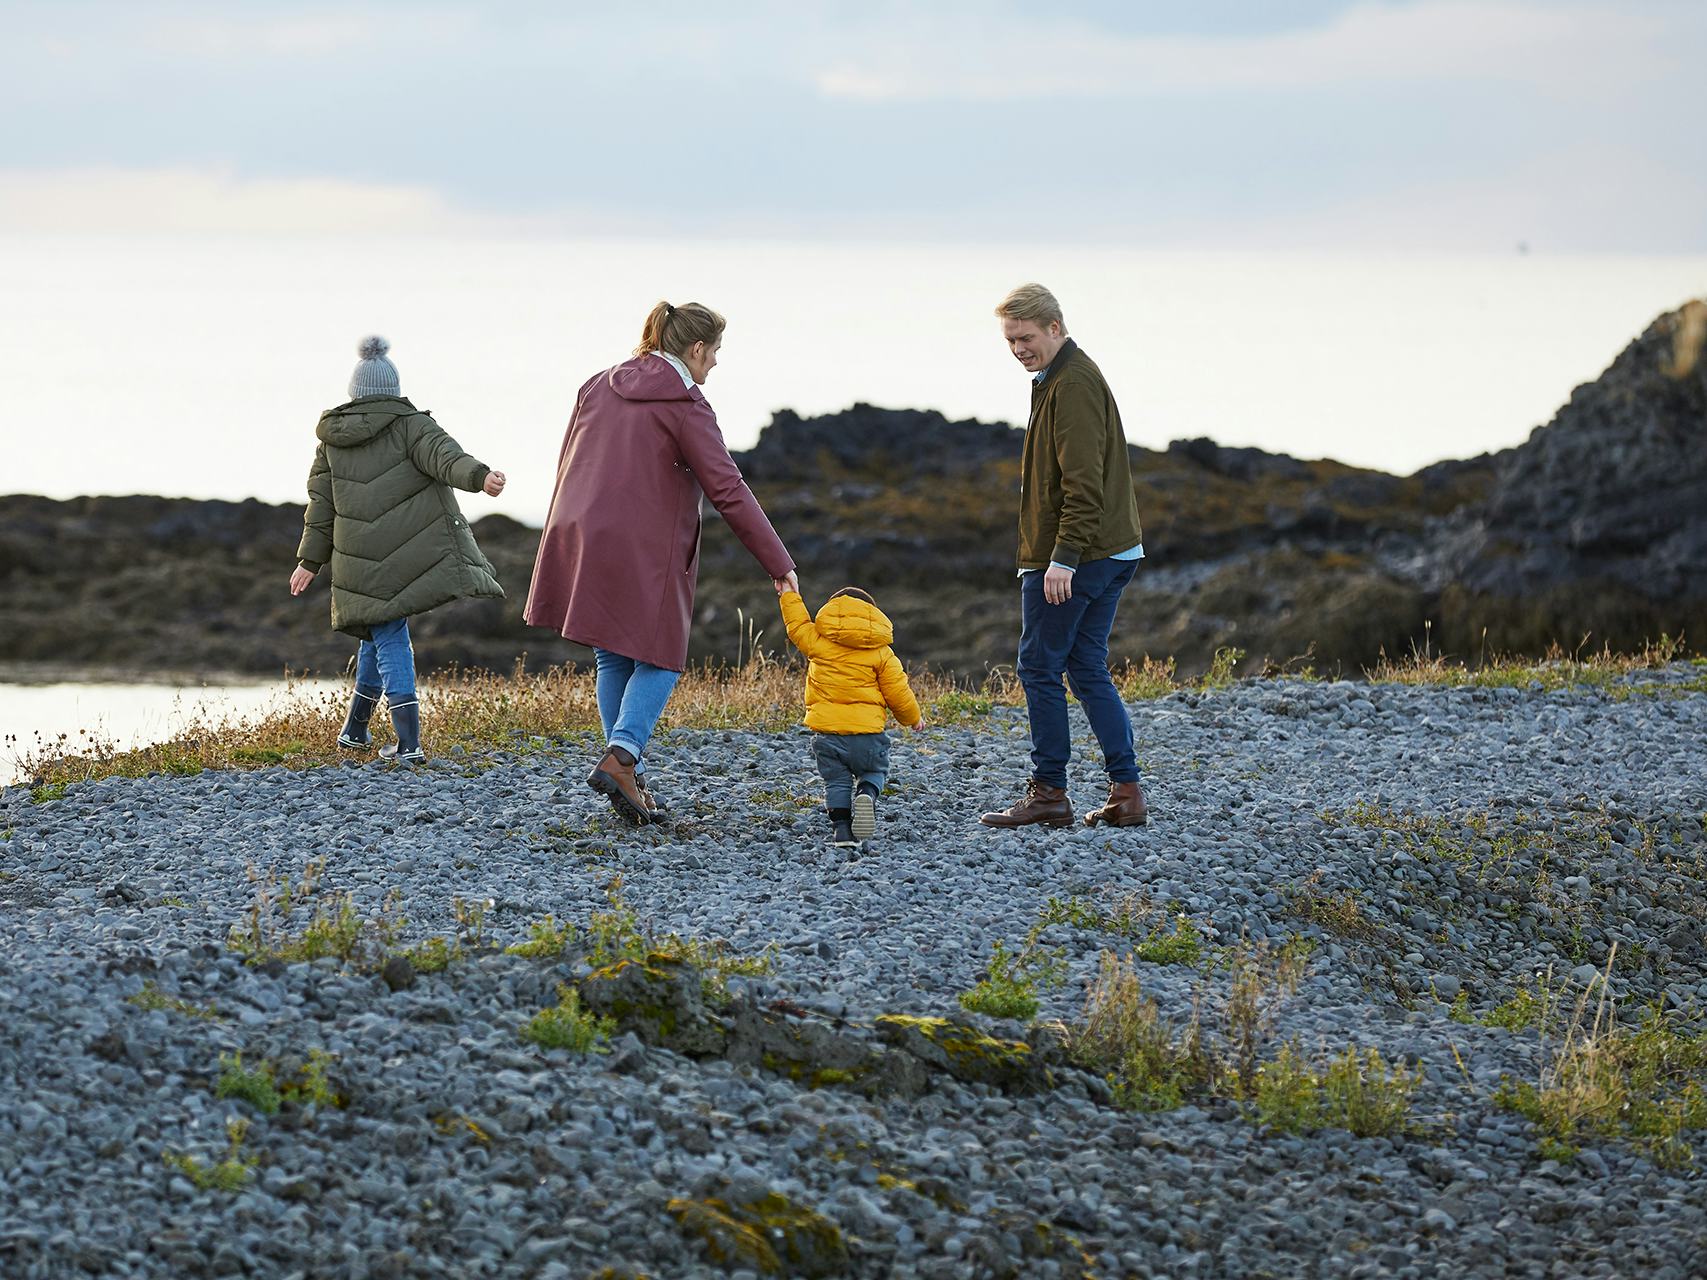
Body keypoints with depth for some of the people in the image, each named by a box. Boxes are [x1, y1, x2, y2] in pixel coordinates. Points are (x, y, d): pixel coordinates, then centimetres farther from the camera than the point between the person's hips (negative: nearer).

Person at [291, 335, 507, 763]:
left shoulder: (333, 440, 13)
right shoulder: (409, 424, 3)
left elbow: (322, 503, 15)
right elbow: (442, 454, -17)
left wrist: (310, 560, 20)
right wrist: (478, 476, -33)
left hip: (364, 561, 2)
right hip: (413, 549, -2)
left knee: (388, 640, 5)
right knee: (386, 635, 9)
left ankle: (409, 743, -4)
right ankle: (355, 728, 13)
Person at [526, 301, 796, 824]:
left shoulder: (598, 387, 13)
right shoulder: (684, 405, -8)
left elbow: (567, 466, 17)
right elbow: (728, 490, -11)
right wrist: (779, 564, -9)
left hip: (582, 542, 7)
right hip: (644, 554, -6)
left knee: (613, 660, 14)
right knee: (658, 659, 4)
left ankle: (631, 778, 13)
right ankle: (621, 758, -16)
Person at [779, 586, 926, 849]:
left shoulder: (818, 642, 2)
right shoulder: (881, 653, 2)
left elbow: (798, 626, 21)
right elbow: (898, 691, 3)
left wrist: (789, 597, 37)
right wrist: (913, 718, 21)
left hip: (826, 731, 0)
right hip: (868, 730, 0)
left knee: (836, 780, 13)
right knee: (873, 771, 19)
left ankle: (841, 827, -3)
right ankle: (866, 795, -14)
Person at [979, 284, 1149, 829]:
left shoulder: (1072, 386, -16)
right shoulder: (1062, 378, 17)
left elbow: (1083, 483, -23)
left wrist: (1063, 558, -26)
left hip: (1071, 561, -10)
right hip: (1114, 554, 10)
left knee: (1040, 670, -2)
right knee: (1088, 671, 11)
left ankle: (1048, 794, 3)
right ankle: (1126, 794, 7)